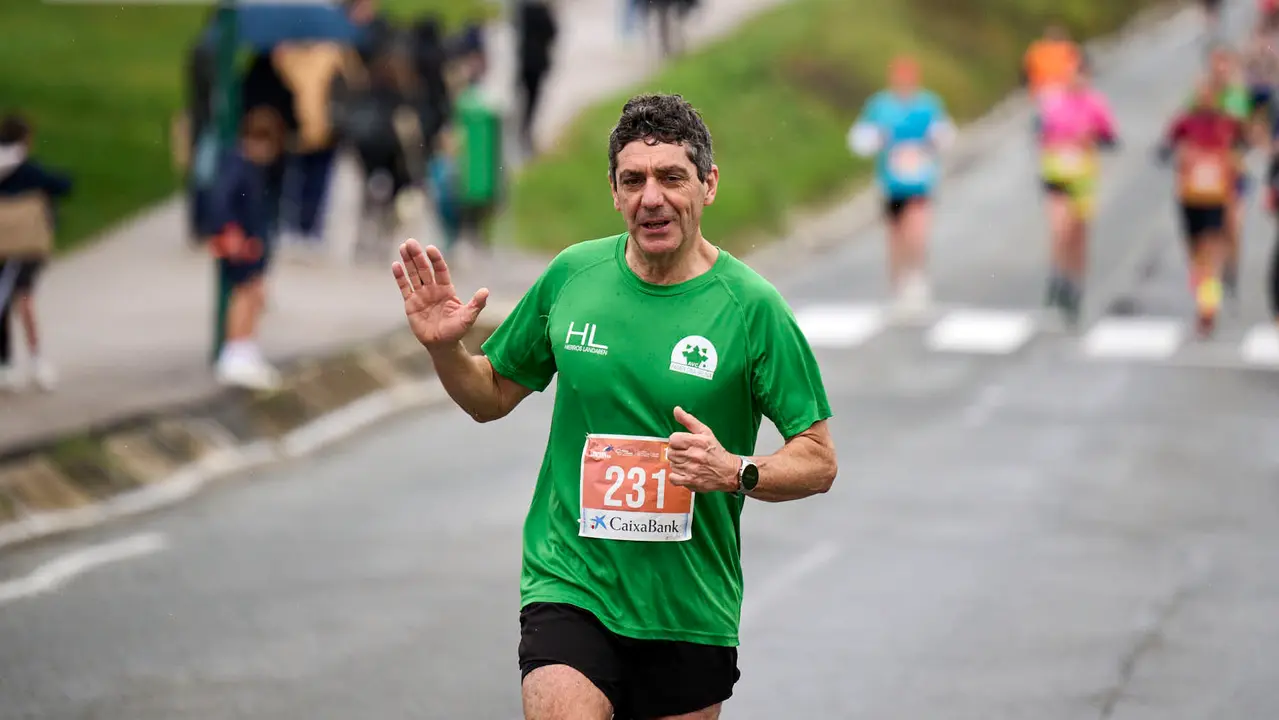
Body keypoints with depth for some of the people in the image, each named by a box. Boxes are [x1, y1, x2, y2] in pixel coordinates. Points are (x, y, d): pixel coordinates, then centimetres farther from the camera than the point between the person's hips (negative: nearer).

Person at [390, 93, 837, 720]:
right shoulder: (572, 275, 1)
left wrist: (736, 472, -23)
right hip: (570, 590, 0)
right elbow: (494, 395, 14)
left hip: (689, 613, 0)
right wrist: (445, 349, -5)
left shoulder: (751, 305, -7)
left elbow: (818, 461, -4)